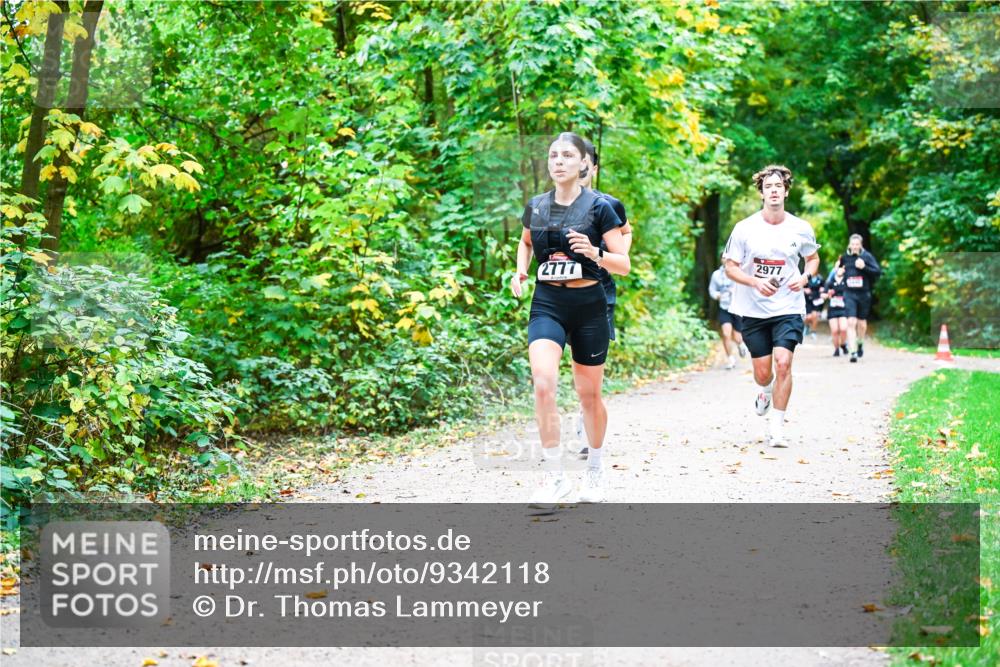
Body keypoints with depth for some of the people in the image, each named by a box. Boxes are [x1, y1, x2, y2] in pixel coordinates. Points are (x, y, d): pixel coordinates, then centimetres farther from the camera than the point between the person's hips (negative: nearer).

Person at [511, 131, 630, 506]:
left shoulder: (599, 207, -6)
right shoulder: (536, 206, 5)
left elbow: (624, 265, -6)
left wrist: (594, 253, -25)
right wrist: (520, 271, 8)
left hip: (588, 306, -2)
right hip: (547, 305, 2)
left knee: (589, 394, 10)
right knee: (543, 384, -20)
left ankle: (594, 473, 31)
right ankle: (554, 476, -11)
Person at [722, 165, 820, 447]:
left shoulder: (801, 229, -1)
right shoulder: (744, 229, -6)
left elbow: (813, 257, 16)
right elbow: (730, 267, -1)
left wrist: (805, 277, -5)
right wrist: (756, 282, -19)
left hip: (788, 309, 0)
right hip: (754, 309, 0)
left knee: (783, 362, -16)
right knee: (762, 372, 5)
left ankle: (776, 427, -6)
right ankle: (765, 392, 44)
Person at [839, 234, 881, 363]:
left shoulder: (867, 256, -3)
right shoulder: (845, 257, 6)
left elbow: (878, 272, -10)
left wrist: (864, 267, -20)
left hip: (864, 294, -1)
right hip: (849, 295, 1)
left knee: (862, 323, 14)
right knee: (851, 322, -14)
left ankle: (860, 343, 44)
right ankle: (853, 352, -16)